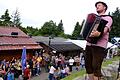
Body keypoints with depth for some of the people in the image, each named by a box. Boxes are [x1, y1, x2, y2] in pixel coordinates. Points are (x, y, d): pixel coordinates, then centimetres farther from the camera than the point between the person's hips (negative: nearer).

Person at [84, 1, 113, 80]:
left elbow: (105, 29, -14)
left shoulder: (108, 18, 5)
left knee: (96, 66, -10)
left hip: (99, 45, -6)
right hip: (89, 44, 6)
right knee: (88, 65, 6)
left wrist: (99, 33, -36)